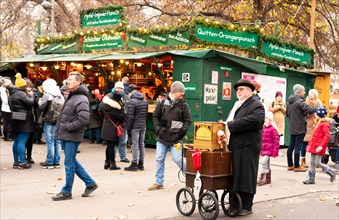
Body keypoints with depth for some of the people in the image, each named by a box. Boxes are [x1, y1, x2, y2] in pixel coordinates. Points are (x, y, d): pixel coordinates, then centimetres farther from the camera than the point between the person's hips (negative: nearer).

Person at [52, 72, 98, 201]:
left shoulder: (81, 99, -15)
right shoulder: (71, 97, 15)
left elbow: (83, 120, -24)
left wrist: (68, 127, -17)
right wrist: (60, 129, 11)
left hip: (72, 137, -10)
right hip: (65, 136, 10)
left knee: (69, 163, -1)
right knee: (72, 162, 16)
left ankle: (67, 192, 11)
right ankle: (90, 183, 25)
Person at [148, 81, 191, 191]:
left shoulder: (184, 105, 0)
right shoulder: (162, 103, 3)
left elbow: (188, 120, 1)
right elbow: (155, 117, 8)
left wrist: (182, 132, -9)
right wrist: (158, 129, -2)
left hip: (175, 138, -3)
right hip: (162, 137, 3)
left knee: (177, 158, -9)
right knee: (159, 159, 5)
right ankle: (159, 182, 16)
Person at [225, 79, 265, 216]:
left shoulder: (256, 105, -5)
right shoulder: (238, 106, 22)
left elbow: (253, 120, -23)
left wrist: (230, 125, -21)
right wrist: (226, 125, 2)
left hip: (247, 147, -8)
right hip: (235, 147, 8)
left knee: (245, 176, -2)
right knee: (235, 176, 10)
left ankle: (246, 207, 7)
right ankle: (235, 205, 18)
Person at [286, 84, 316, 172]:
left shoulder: (289, 101, 11)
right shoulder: (300, 101, -18)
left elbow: (287, 113, 19)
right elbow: (309, 110, -21)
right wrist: (317, 108, -5)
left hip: (292, 127, 8)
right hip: (300, 128, -8)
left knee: (291, 146, 11)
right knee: (298, 147, -3)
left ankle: (290, 165, 18)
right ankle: (297, 166, 2)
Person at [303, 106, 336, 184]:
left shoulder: (325, 124, -15)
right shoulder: (318, 123, 15)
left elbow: (327, 136, -22)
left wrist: (321, 146, -27)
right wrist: (310, 144, 22)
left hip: (319, 147, -9)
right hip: (314, 147, 9)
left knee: (317, 163, -6)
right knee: (312, 162, 9)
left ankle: (332, 173, 11)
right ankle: (311, 179, 14)